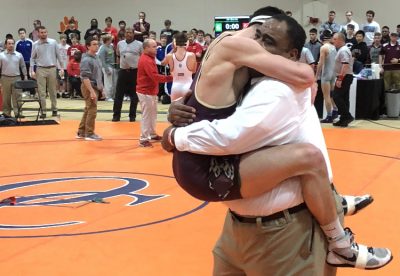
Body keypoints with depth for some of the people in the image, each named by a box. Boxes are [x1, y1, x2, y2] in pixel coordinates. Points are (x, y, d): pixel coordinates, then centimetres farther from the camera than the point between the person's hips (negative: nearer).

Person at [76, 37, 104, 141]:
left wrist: (101, 89, 19)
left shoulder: (95, 58, 13)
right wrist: (92, 91, -26)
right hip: (89, 87, -9)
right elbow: (85, 77, -22)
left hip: (95, 87, 9)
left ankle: (81, 132, 23)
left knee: (88, 110, 14)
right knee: (92, 111, -4)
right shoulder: (86, 60, -16)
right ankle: (89, 134, 6)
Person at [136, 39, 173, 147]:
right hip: (146, 92, -10)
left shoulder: (149, 58, 12)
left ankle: (152, 134, 31)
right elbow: (155, 76, -27)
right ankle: (143, 139, 1)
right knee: (146, 115, -5)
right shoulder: (146, 60, -21)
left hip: (151, 91, 10)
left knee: (152, 114, 19)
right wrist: (170, 78, -23)